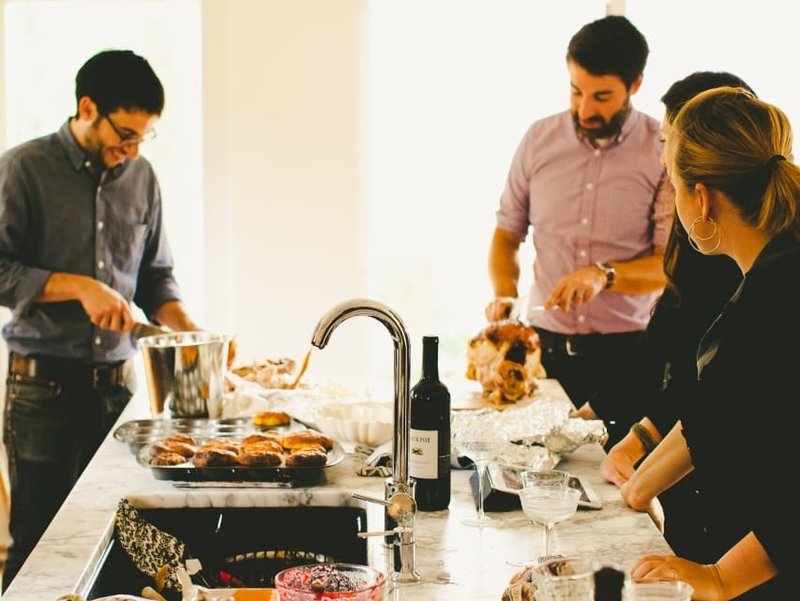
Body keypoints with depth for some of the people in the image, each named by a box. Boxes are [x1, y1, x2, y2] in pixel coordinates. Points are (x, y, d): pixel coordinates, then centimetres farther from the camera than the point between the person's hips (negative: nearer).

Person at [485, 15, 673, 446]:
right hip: (545, 346, 2)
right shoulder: (540, 139, 4)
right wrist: (504, 295, -5)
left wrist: (606, 275, -23)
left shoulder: (663, 152, -6)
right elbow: (506, 235, 12)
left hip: (627, 350, -2)